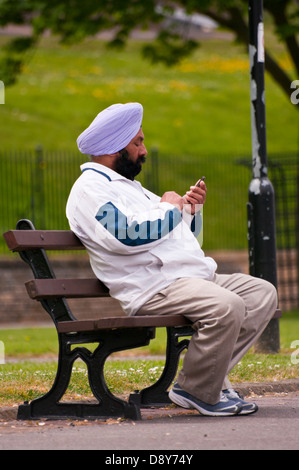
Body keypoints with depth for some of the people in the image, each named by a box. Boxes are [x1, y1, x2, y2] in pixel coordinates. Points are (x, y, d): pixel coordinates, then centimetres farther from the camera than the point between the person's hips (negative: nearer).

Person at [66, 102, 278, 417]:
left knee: (262, 293, -1)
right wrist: (169, 208, -5)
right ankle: (198, 392, -15)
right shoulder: (90, 189, -4)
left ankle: (208, 376, -6)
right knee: (226, 306, -32)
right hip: (151, 288, -10)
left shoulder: (129, 187, 28)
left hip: (193, 278, 11)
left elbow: (179, 236, 35)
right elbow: (128, 234, -22)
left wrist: (191, 209, 14)